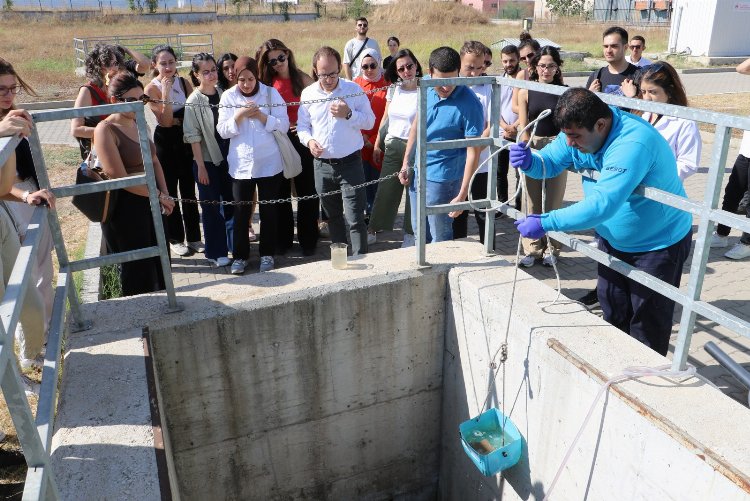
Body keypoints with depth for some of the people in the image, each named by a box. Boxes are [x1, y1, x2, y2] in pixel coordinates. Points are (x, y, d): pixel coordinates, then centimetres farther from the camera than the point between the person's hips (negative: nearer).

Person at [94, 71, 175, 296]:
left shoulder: (138, 123, 8)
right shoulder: (106, 130, -15)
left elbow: (154, 161, 12)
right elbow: (119, 177, -20)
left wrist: (165, 195, -3)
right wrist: (159, 195, -13)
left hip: (151, 204, 7)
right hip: (125, 209, -7)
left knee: (160, 264, 17)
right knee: (138, 271, 6)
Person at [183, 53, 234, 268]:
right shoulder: (193, 102, -10)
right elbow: (193, 137, -10)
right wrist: (201, 166, -12)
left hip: (227, 157, 4)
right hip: (207, 161, -4)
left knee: (232, 202, 13)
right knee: (212, 207, 5)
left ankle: (234, 244, 31)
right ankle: (216, 252, 17)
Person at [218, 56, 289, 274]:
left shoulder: (271, 93, -2)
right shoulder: (228, 97, 2)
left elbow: (284, 125, -6)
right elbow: (222, 131, -2)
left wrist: (261, 115, -18)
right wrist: (238, 116, -17)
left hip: (269, 163, -1)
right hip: (240, 164, 1)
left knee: (268, 209, 7)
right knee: (241, 211, 5)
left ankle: (267, 254, 22)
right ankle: (240, 256, 18)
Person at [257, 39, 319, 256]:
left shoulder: (302, 78, 0)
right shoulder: (267, 83, 6)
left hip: (301, 139, -2)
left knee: (306, 191, 1)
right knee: (280, 192, 11)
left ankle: (308, 240, 12)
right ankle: (283, 239, 23)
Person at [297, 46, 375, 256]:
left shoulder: (354, 89, -3)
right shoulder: (308, 93, 4)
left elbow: (370, 121, -1)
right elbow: (302, 126, 10)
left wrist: (349, 114, -17)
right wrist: (309, 141, -10)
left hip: (350, 163, -3)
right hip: (322, 165, 4)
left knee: (355, 218, -8)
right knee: (333, 216, 16)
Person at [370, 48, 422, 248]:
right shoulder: (394, 90, 8)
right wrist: (377, 144, 16)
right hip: (392, 145, 4)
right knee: (385, 190, 7)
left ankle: (409, 233, 17)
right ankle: (374, 229, 18)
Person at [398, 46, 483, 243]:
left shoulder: (469, 105, -20)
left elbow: (472, 152, -19)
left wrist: (462, 195, -21)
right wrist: (406, 163, 12)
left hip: (441, 177, -6)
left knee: (440, 240, 5)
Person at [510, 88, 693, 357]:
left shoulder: (633, 143, -37)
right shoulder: (580, 131, -12)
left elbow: (602, 204, -45)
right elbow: (549, 162, -1)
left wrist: (545, 223, -45)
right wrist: (529, 161, -25)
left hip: (659, 242, -8)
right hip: (613, 239, 8)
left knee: (647, 324, 5)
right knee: (613, 314, 21)